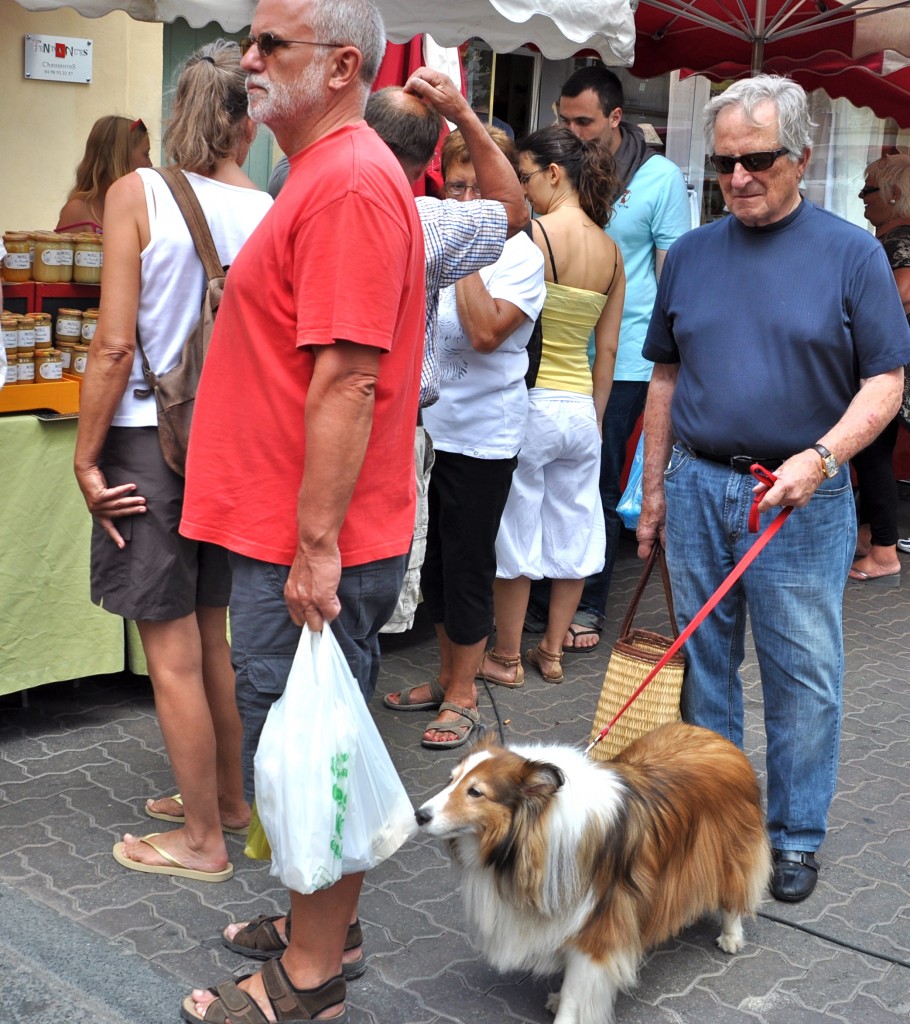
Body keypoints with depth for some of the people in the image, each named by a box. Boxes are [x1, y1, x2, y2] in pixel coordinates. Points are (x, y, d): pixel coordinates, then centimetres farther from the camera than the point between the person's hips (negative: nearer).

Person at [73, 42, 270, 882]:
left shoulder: (138, 194, -9)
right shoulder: (272, 214, -1)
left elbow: (115, 345, -14)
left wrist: (85, 459, -6)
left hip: (152, 438, -4)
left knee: (173, 653, 5)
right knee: (215, 637, 20)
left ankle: (202, 840, 17)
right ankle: (227, 795, 35)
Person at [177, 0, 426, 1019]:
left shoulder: (349, 182, -18)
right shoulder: (325, 173, 16)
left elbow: (347, 379, -24)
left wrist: (316, 549, -24)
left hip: (311, 549, -10)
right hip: (289, 532, 10)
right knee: (313, 745, 20)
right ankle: (324, 922, 36)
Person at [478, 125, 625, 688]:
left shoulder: (530, 232, -13)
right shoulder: (612, 251, 6)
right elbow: (607, 351, 9)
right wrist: (596, 418, 16)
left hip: (528, 402, -6)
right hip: (581, 408, 6)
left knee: (515, 530, 6)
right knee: (572, 530, 15)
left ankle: (506, 657, 18)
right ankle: (553, 651, 26)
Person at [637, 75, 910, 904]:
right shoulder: (691, 254, 8)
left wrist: (821, 458, -19)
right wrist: (655, 487, 12)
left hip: (801, 501, -3)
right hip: (698, 486, 4)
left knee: (803, 675, 3)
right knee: (703, 664, 12)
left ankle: (797, 836, 18)